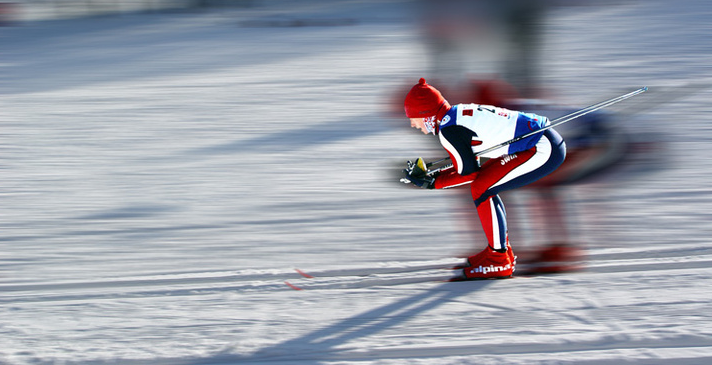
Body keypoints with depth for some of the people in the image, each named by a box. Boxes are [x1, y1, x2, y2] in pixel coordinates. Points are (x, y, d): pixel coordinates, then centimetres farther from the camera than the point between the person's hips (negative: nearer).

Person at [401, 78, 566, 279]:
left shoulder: (448, 130, -14)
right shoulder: (459, 113, 13)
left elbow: (469, 173, -9)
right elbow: (472, 164, 19)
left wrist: (433, 183, 0)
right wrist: (431, 175, 13)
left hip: (545, 150, -10)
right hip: (546, 142, 10)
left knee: (481, 189, -10)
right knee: (482, 182, 14)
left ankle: (499, 261, -3)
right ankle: (502, 250, 21)